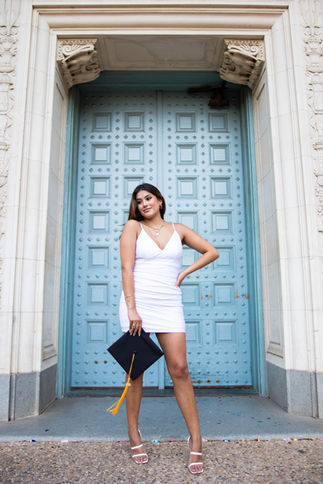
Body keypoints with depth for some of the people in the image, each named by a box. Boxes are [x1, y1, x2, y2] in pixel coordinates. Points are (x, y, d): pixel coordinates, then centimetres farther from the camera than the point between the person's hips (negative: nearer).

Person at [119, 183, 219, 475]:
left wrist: (185, 272, 7)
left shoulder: (179, 230, 12)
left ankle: (196, 440, 8)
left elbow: (212, 252, 18)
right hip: (138, 302, -1)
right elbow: (126, 268, -5)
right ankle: (133, 433, 23)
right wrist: (131, 308, -14)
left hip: (169, 305, 2)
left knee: (179, 369, -3)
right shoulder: (133, 227, 4)